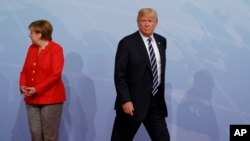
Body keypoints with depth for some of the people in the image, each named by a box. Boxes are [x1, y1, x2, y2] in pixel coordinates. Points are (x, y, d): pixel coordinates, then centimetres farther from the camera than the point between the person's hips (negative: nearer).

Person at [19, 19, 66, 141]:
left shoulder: (56, 49, -8)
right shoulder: (32, 48, 11)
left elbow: (55, 75, -15)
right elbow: (25, 70, 13)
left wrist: (37, 89, -19)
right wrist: (23, 85, -6)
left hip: (51, 99, -6)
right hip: (31, 99, 6)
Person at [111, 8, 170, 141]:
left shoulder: (161, 41, 8)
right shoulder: (127, 43, -10)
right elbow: (119, 75, -12)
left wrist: (161, 94, 16)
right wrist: (125, 100, -18)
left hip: (156, 100, 5)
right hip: (133, 101, -5)